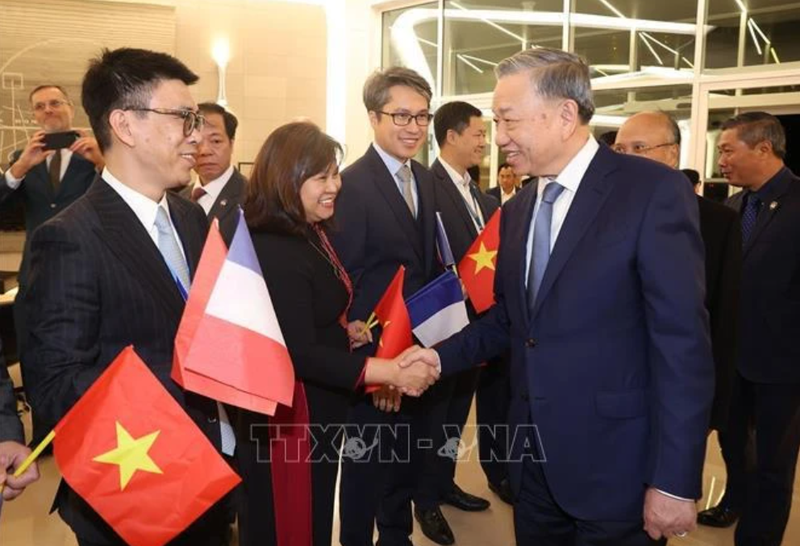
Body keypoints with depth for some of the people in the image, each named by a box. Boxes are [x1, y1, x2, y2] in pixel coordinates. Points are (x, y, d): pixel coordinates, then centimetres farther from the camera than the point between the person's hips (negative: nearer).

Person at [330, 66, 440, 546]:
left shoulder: (424, 179, 7)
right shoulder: (352, 185, -17)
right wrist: (370, 362, -21)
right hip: (372, 354, -7)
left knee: (409, 458, 22)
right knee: (366, 464, 11)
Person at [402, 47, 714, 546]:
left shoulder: (654, 191, -14)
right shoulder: (517, 209, 9)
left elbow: (683, 341, -17)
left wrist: (676, 481, -17)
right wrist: (443, 356, -1)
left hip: (614, 464, -6)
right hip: (534, 457, 7)